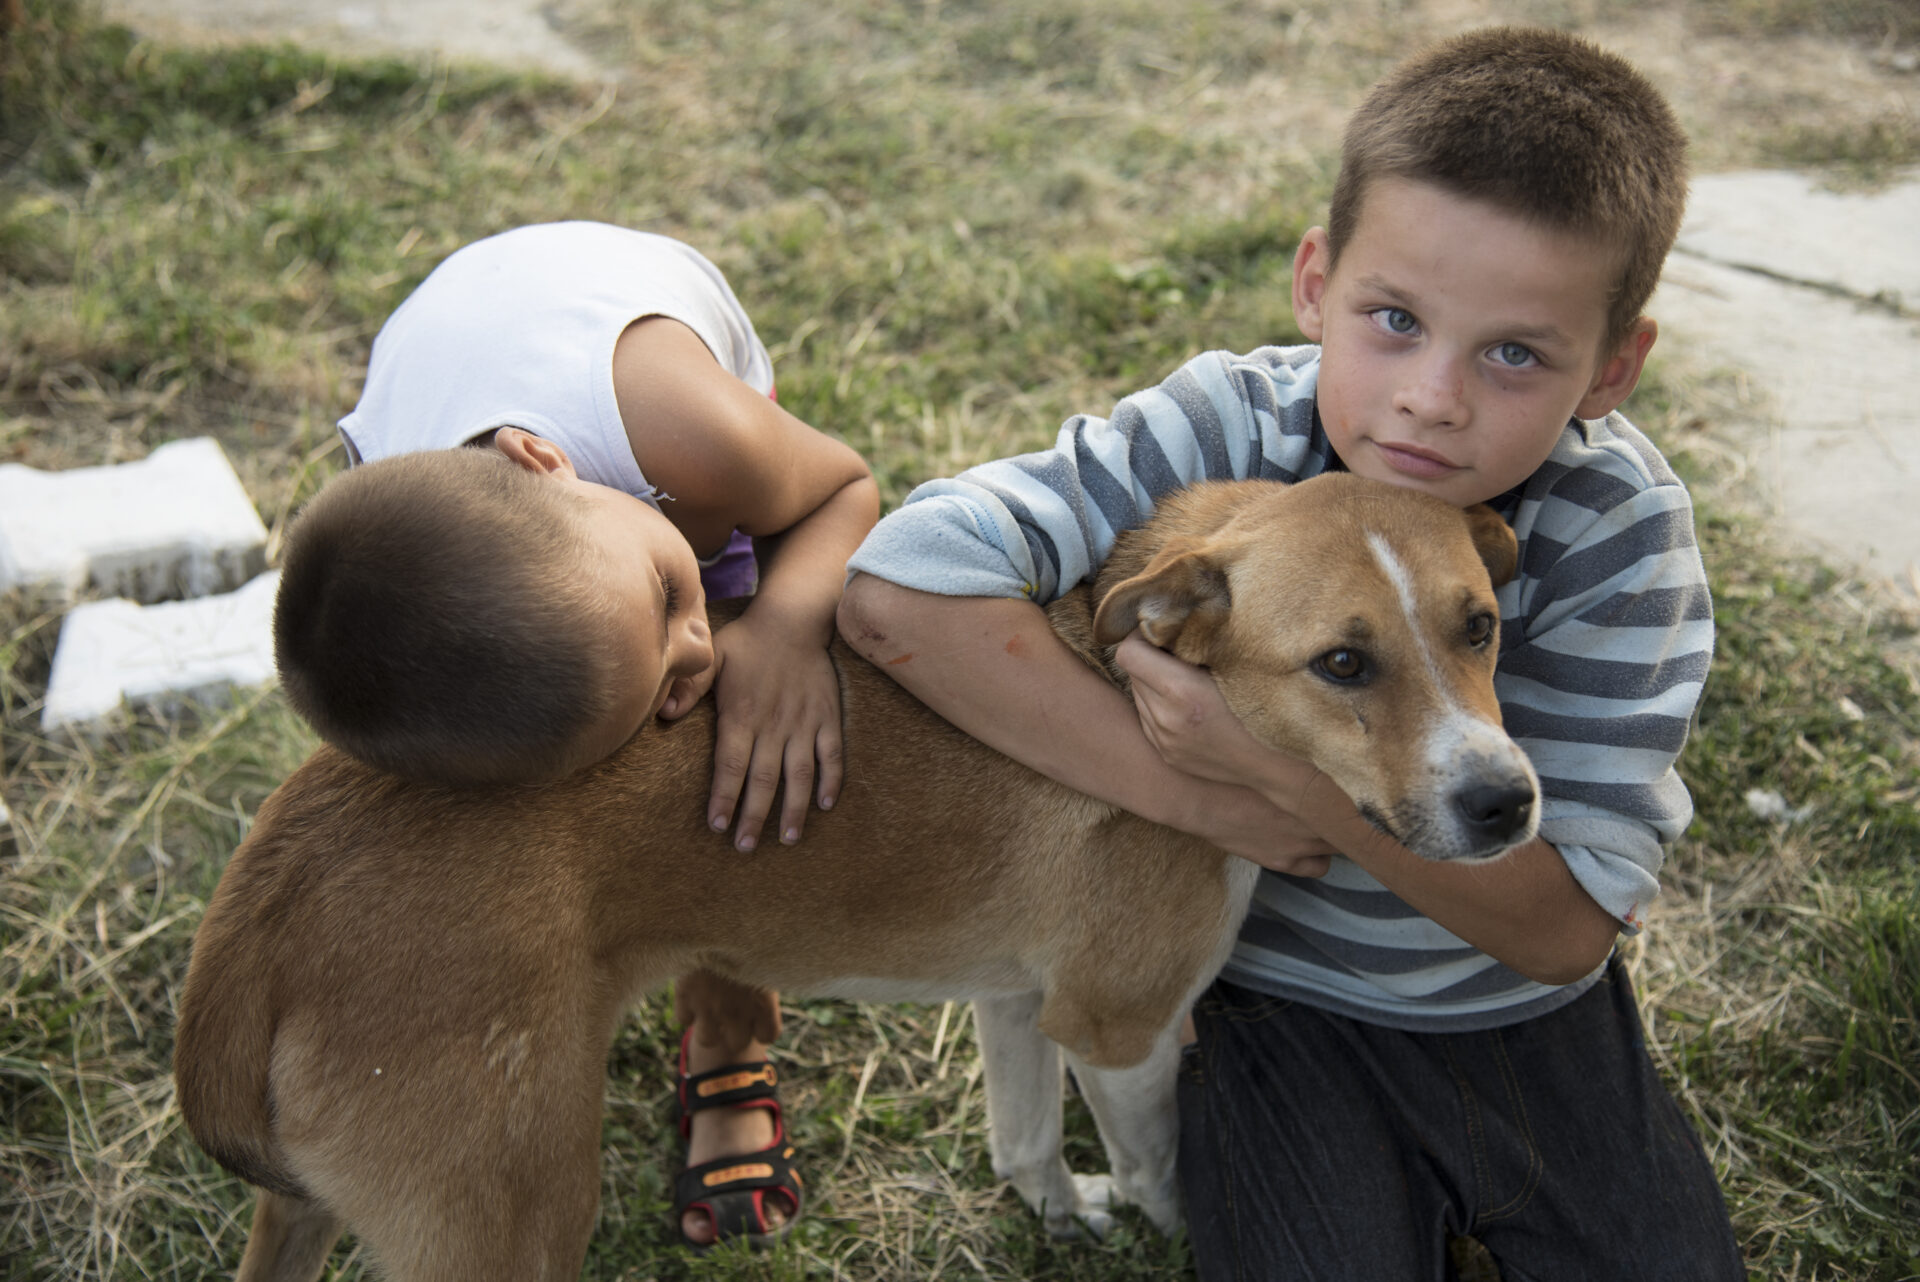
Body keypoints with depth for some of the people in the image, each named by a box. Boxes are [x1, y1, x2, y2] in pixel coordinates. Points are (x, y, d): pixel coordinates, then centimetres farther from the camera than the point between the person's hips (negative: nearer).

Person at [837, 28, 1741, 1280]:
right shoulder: (1234, 431, -23)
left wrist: (1289, 771, -36)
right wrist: (1207, 800, -32)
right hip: (1281, 993, -1)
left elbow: (1563, 925, -23)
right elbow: (904, 588, -35)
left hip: (1527, 1004, 2)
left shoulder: (1623, 538, -21)